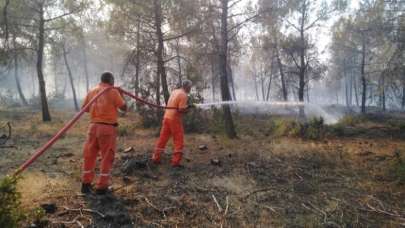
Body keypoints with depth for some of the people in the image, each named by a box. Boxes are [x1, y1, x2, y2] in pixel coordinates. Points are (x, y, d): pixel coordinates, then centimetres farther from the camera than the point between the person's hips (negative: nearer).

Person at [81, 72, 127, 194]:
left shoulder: (91, 91, 8)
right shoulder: (113, 92, -7)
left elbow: (84, 108, 15)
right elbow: (124, 107, -2)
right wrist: (121, 95, 12)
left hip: (93, 126, 5)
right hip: (107, 128, -5)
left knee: (89, 155, 13)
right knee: (107, 157, 4)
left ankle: (86, 184, 22)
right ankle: (101, 186, 9)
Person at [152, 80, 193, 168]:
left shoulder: (174, 91, 13)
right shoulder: (183, 95, -12)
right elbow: (181, 109, -19)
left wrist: (185, 106, 12)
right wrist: (188, 107, 0)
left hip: (166, 117, 8)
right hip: (175, 119, -8)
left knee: (162, 139, 12)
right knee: (179, 141, 2)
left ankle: (156, 158, 17)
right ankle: (176, 162, 1)